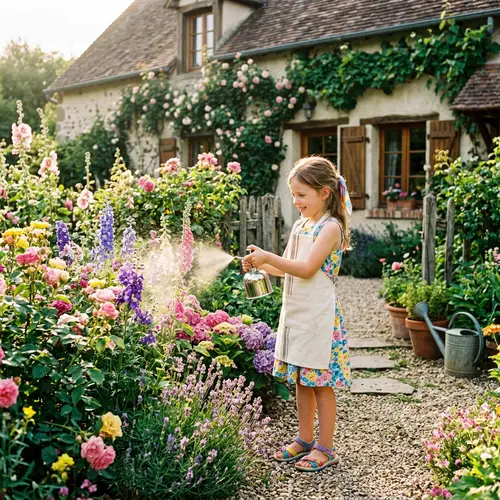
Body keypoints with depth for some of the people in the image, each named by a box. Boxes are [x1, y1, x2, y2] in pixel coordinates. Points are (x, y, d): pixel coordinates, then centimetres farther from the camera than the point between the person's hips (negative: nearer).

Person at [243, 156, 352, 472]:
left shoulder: (331, 227, -12)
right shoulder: (300, 226, 12)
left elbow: (307, 269, -20)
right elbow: (285, 269, 15)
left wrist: (268, 256, -22)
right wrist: (260, 264, -2)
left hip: (319, 316, -8)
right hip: (295, 313, 8)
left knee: (321, 383, 1)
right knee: (301, 381, 15)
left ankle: (325, 449, 12)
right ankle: (305, 440, 28)